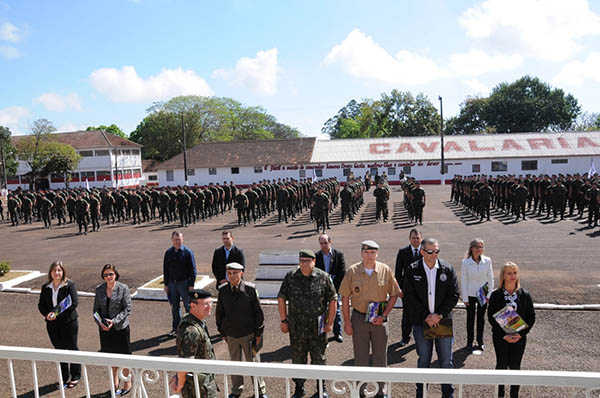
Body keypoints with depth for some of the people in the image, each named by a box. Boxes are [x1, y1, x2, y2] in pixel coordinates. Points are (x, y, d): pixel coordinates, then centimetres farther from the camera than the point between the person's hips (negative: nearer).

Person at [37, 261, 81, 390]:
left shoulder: (70, 285, -10)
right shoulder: (45, 287, 6)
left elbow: (74, 302, -17)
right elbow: (41, 305, 8)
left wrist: (57, 313, -21)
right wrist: (47, 314, -11)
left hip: (69, 322, -4)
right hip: (52, 324, 5)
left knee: (72, 348, 7)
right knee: (59, 350, 14)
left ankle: (75, 377, 22)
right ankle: (64, 377, 28)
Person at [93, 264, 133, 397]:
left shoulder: (123, 288, -10)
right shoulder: (99, 289, 1)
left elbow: (127, 309, -11)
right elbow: (96, 308, 5)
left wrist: (114, 321, -20)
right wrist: (100, 322, -11)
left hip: (121, 327, -3)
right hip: (105, 328, 3)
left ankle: (127, 383, 25)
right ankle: (115, 382, 34)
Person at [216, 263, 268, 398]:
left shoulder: (250, 289, -14)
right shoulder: (222, 290, -6)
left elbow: (258, 312, -8)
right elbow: (219, 312, 5)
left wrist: (258, 333, -4)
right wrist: (222, 332, 8)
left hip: (248, 334, -2)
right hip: (231, 335, 3)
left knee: (254, 362, 11)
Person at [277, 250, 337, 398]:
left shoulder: (323, 277, -7)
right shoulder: (290, 277, -3)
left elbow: (333, 300, -2)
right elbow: (281, 298, 3)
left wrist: (330, 322, -3)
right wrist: (283, 320, 1)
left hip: (318, 328, -1)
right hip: (296, 328, 1)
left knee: (319, 358, 12)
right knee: (297, 359, 13)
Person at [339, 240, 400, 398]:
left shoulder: (386, 271, -6)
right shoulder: (352, 271, -7)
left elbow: (394, 295, 2)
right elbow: (345, 298, -2)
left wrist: (383, 316, -7)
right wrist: (347, 322, -3)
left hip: (379, 319, 1)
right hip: (359, 318, 0)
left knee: (380, 356, 13)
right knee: (360, 357, 11)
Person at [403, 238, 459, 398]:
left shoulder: (448, 269, -2)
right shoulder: (412, 270, -4)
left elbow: (454, 295, -3)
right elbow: (409, 296, -5)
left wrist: (439, 315, -11)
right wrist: (425, 316, -11)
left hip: (443, 321, 1)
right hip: (421, 322, 0)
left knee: (446, 361, 9)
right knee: (423, 360, 12)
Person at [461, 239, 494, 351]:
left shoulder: (487, 261, -6)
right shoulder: (465, 262, -12)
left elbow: (490, 278, 0)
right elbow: (463, 281, -7)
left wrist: (489, 294, -2)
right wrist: (465, 298, -7)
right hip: (470, 294, -1)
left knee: (481, 318, 13)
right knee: (470, 318, 11)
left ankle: (480, 341, 27)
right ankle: (469, 341, 24)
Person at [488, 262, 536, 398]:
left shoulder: (524, 295, -1)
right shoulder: (496, 295, -5)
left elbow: (531, 316, 0)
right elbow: (491, 317, -5)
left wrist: (520, 334, -10)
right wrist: (504, 335, -13)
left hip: (519, 337, 1)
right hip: (500, 337, -1)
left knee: (515, 366, 7)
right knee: (501, 365, 8)